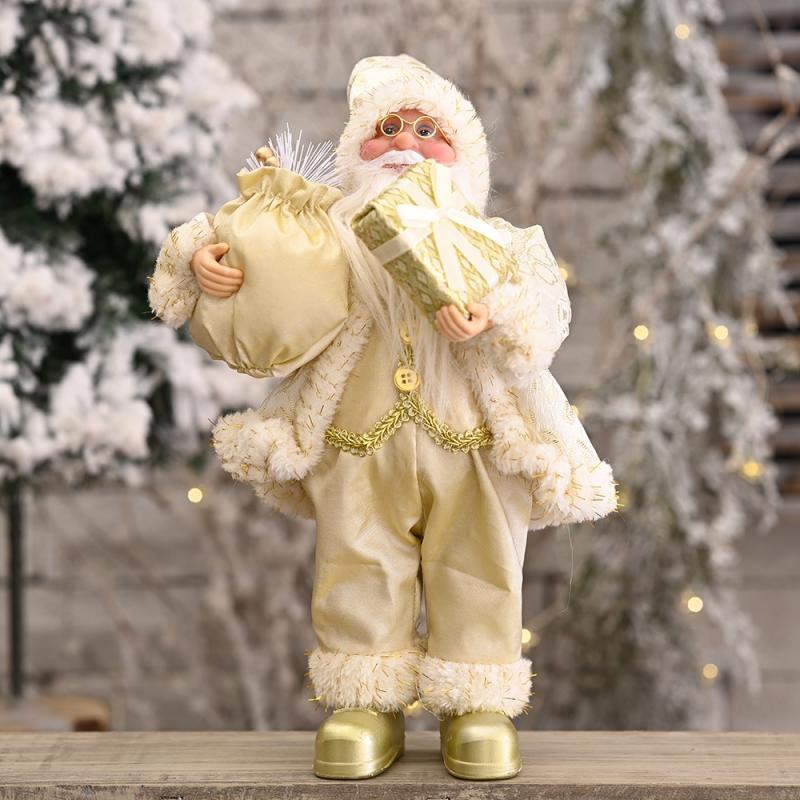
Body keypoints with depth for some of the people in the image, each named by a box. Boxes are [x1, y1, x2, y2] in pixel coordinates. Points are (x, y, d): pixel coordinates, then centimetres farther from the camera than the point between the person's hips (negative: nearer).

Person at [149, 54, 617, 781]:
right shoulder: (330, 237, 8)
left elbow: (542, 308, -9)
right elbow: (267, 275, 7)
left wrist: (492, 320, -29)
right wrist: (201, 259, -14)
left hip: (469, 441, 0)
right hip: (360, 442, 1)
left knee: (475, 570, 3)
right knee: (361, 572, 3)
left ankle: (478, 705, 14)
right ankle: (369, 703, 14)